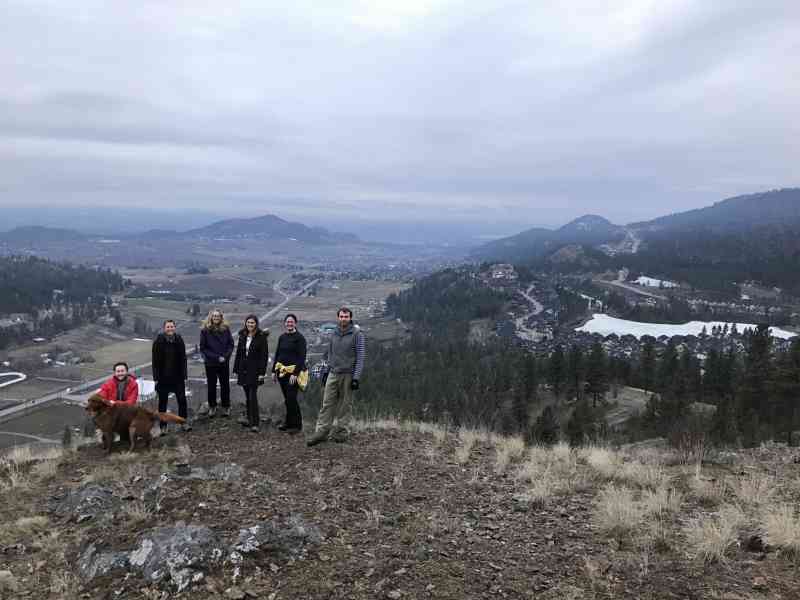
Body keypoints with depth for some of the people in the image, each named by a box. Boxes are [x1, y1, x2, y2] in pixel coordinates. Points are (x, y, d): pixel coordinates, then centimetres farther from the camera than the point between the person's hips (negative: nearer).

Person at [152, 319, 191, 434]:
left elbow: (183, 359, 5)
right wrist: (156, 377, -9)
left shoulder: (179, 340, 2)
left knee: (182, 399, 5)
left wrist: (184, 375, 2)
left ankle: (184, 423, 18)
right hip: (163, 377, -2)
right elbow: (155, 360, -6)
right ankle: (163, 426, 15)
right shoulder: (159, 341, -6)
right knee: (163, 402, 7)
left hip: (178, 376, 2)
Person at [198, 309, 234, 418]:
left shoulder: (226, 329, -1)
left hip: (224, 363, 1)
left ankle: (226, 407, 20)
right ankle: (212, 406, 23)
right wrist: (217, 357, -11)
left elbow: (231, 344, 2)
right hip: (210, 363, -1)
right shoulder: (205, 331, -5)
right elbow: (203, 348, -5)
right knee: (211, 385, 9)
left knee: (225, 385, 9)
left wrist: (225, 356, -13)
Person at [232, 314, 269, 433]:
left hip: (255, 370, -6)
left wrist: (262, 372, -14)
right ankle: (249, 418, 24)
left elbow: (265, 355, -9)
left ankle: (255, 423, -7)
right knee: (247, 395, 13)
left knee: (253, 395, -9)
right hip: (244, 370, 6)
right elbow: (238, 354, 14)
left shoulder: (261, 337, -7)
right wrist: (236, 369, 10)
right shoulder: (242, 336, 10)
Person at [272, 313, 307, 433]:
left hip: (293, 372, -6)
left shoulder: (299, 338, -8)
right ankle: (288, 423, 24)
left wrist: (295, 373, -20)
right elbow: (277, 354, 18)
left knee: (291, 398, -6)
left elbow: (302, 357, -14)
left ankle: (296, 425, 5)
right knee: (287, 399, 13)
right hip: (282, 371, 6)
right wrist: (274, 370, 14)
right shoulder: (282, 337, 12)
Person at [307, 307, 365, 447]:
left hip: (347, 375, -4)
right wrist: (326, 370, 16)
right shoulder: (334, 334, 12)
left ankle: (342, 432, 11)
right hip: (333, 374, 4)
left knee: (345, 405, 2)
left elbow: (360, 357, -8)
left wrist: (356, 377, -13)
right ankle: (322, 431, 1)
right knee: (327, 403, 0)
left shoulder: (357, 334, -4)